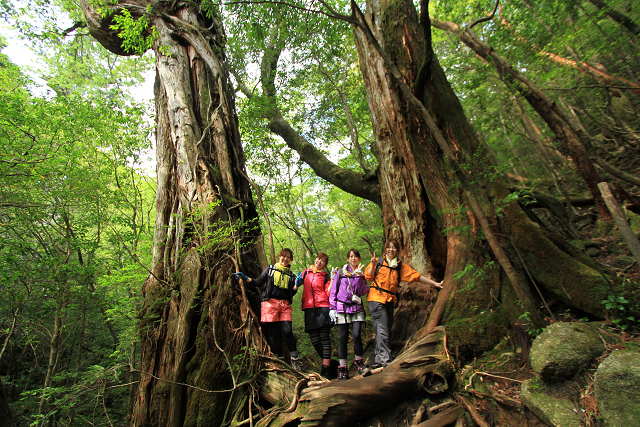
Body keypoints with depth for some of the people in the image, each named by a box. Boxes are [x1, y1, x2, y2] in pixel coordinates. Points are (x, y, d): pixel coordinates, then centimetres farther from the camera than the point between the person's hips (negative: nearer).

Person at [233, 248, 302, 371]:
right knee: (272, 332, -4)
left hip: (285, 305, 1)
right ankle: (278, 359, 6)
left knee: (287, 331, -11)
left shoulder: (291, 275, 19)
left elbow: (291, 293, 13)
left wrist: (297, 285, -2)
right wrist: (245, 278, 0)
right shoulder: (270, 269, 14)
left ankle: (295, 360, 0)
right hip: (270, 303, -1)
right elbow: (258, 282, 10)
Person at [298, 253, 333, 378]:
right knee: (314, 340, 1)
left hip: (322, 308, -2)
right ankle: (328, 361, 21)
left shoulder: (325, 276, 10)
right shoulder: (306, 273, 17)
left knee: (325, 337, -6)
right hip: (309, 308, 3)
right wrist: (298, 282, 5)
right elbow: (296, 286, 25)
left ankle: (325, 368, -1)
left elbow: (328, 293, -1)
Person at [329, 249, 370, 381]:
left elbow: (363, 292, 3)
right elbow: (333, 291, 7)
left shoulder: (362, 274, 13)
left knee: (356, 335, -12)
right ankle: (342, 368, 9)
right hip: (342, 308, -1)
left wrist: (360, 277, -8)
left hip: (357, 308, 1)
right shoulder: (341, 272, 7)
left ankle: (359, 362, 11)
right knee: (343, 337, -1)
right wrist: (332, 308, 1)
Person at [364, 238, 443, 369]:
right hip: (376, 299, -5)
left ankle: (377, 361, 13)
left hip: (390, 301, 5)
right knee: (382, 330, -13)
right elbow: (368, 277, 2)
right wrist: (373, 264, -14)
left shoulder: (400, 266, 17)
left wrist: (434, 283, 14)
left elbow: (415, 275, 15)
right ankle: (386, 360, -12)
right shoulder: (378, 261, 6)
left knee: (385, 331, 6)